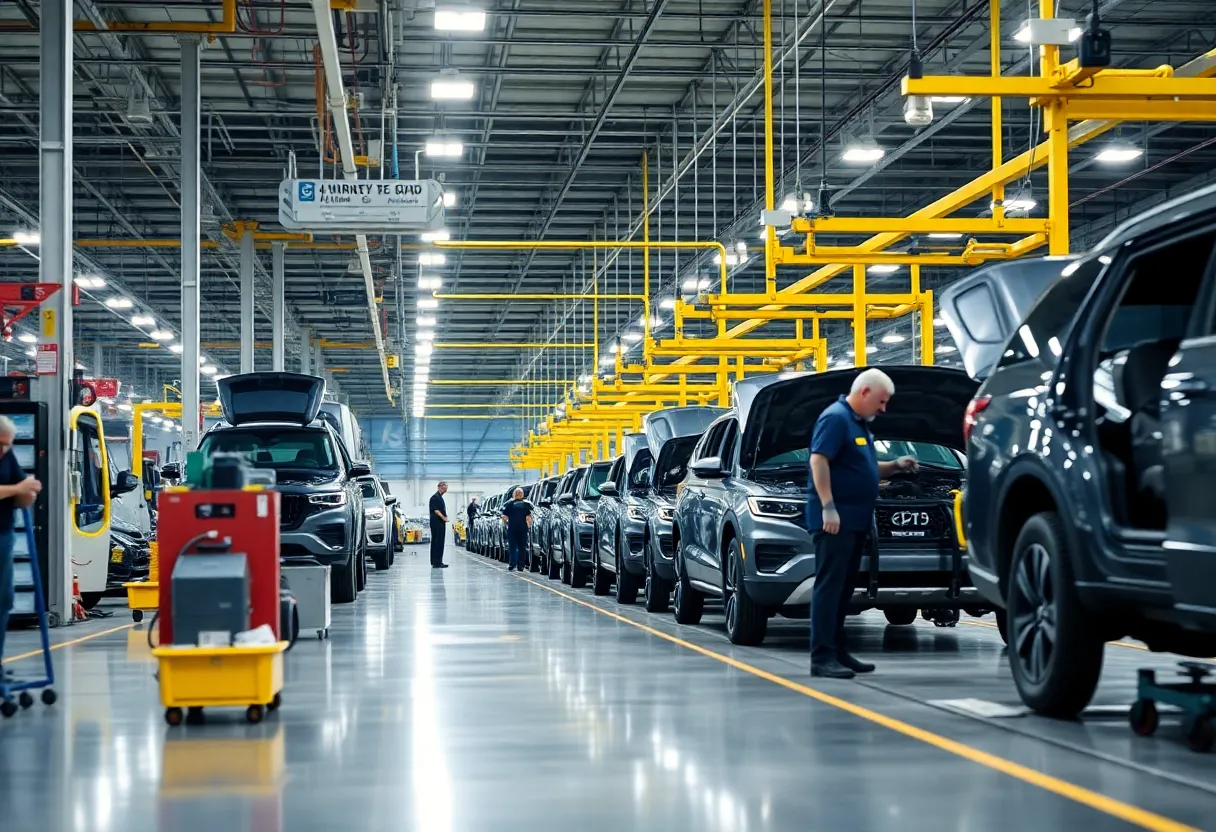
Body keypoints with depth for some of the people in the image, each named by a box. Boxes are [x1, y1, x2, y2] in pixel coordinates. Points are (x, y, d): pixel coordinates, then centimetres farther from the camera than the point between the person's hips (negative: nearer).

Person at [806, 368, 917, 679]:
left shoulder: (860, 423, 20)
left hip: (856, 520, 10)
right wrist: (828, 507, -24)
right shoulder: (836, 418, -11)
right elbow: (818, 461, -19)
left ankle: (837, 651, 18)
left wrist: (895, 466, 14)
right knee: (829, 585, -11)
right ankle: (822, 657, -12)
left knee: (844, 588, 12)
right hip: (835, 519, -10)